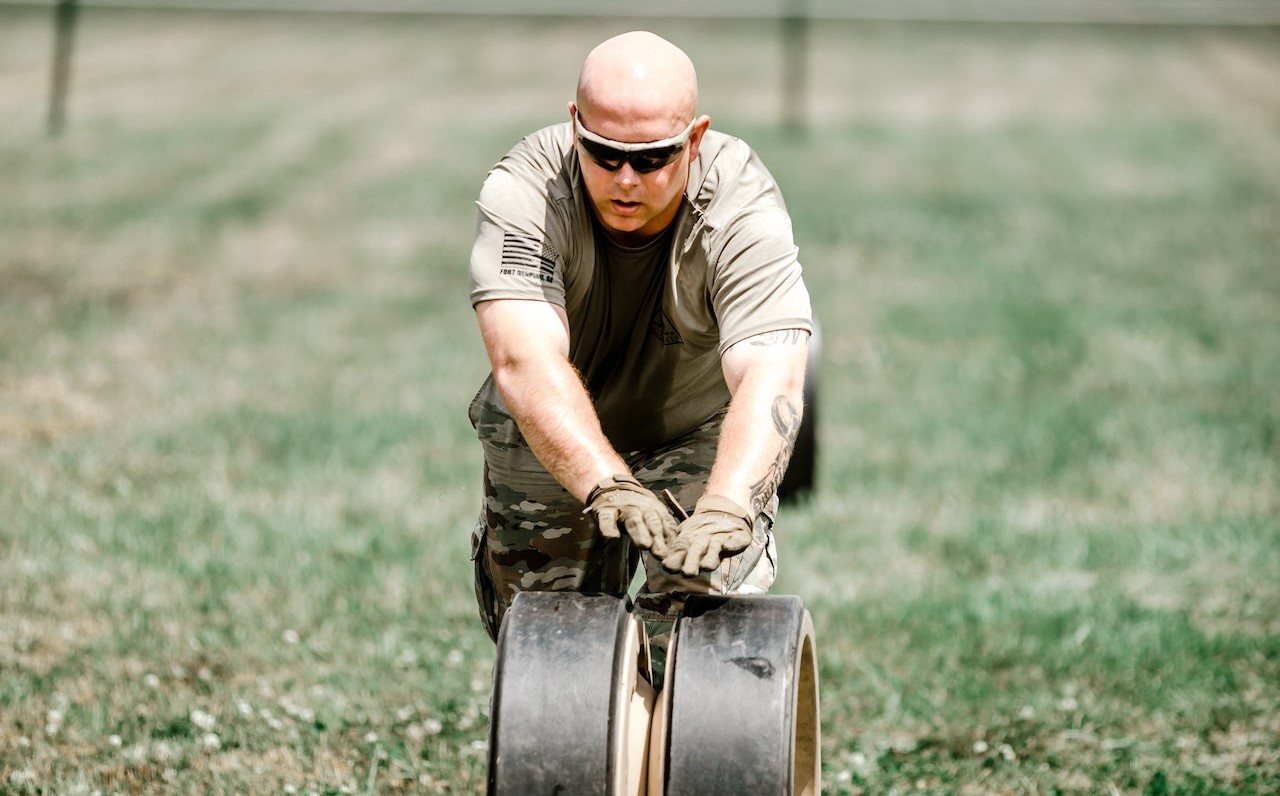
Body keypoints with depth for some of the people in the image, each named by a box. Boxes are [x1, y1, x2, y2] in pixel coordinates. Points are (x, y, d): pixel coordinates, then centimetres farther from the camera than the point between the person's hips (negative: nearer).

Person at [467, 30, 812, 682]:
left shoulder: (745, 211, -31)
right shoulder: (522, 193, -30)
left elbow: (770, 380, -44)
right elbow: (525, 360, -44)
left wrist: (726, 506, -63)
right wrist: (607, 485, -60)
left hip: (702, 438, -1)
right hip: (551, 445, 1)